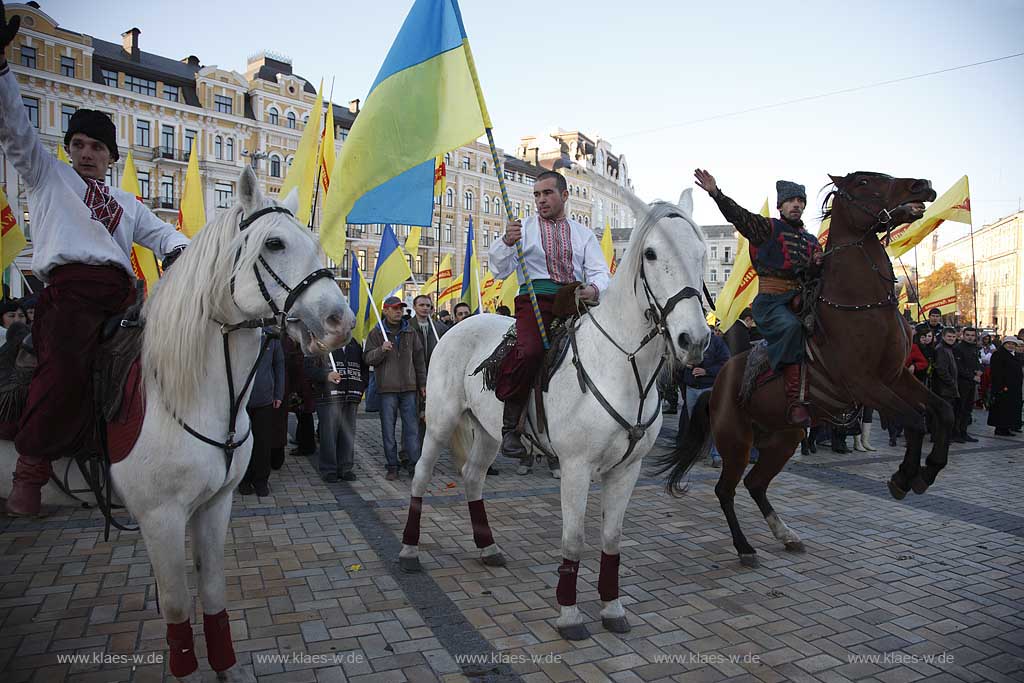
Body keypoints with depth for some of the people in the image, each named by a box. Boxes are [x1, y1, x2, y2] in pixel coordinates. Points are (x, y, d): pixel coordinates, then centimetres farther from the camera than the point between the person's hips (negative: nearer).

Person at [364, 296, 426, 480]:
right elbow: (368, 358, -1)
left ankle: (415, 464, 6)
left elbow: (419, 359, 14)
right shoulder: (376, 333, 4)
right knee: (388, 429, 3)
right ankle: (392, 467, 11)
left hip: (409, 388, 2)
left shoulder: (410, 332, 11)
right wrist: (381, 349, -21)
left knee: (412, 427, 1)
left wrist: (422, 383, 11)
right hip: (387, 389, -2)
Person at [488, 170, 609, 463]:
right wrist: (506, 243, -13)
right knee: (530, 351, -32)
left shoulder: (583, 234, 23)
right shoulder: (522, 228, 17)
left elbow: (599, 271, 11)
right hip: (536, 298, -3)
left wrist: (594, 289, -13)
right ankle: (509, 423, -17)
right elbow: (500, 271, 8)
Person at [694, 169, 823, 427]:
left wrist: (817, 265, 2)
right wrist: (716, 193, -22)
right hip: (771, 300, -6)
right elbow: (738, 215, -7)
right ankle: (794, 399, -31)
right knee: (791, 326, -35)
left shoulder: (811, 241, 25)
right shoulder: (767, 228, 9)